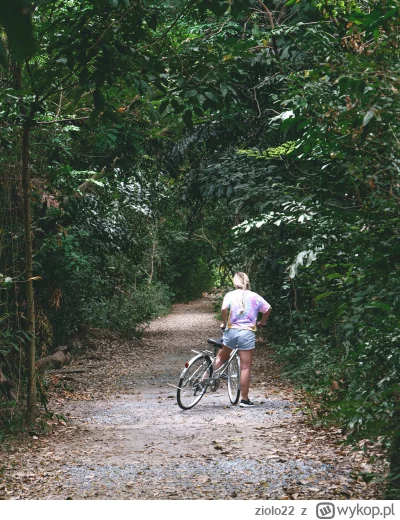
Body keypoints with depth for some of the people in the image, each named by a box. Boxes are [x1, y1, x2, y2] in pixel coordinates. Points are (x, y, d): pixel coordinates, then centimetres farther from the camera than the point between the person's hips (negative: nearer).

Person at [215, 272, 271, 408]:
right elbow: (268, 308, 9)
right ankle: (245, 400, 5)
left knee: (221, 357, 26)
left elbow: (224, 309, -16)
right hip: (248, 333, -1)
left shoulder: (230, 295, 1)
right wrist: (261, 323, 22)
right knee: (245, 367, 1)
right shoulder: (254, 296, 4)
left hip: (231, 330, 1)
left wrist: (224, 323, -2)